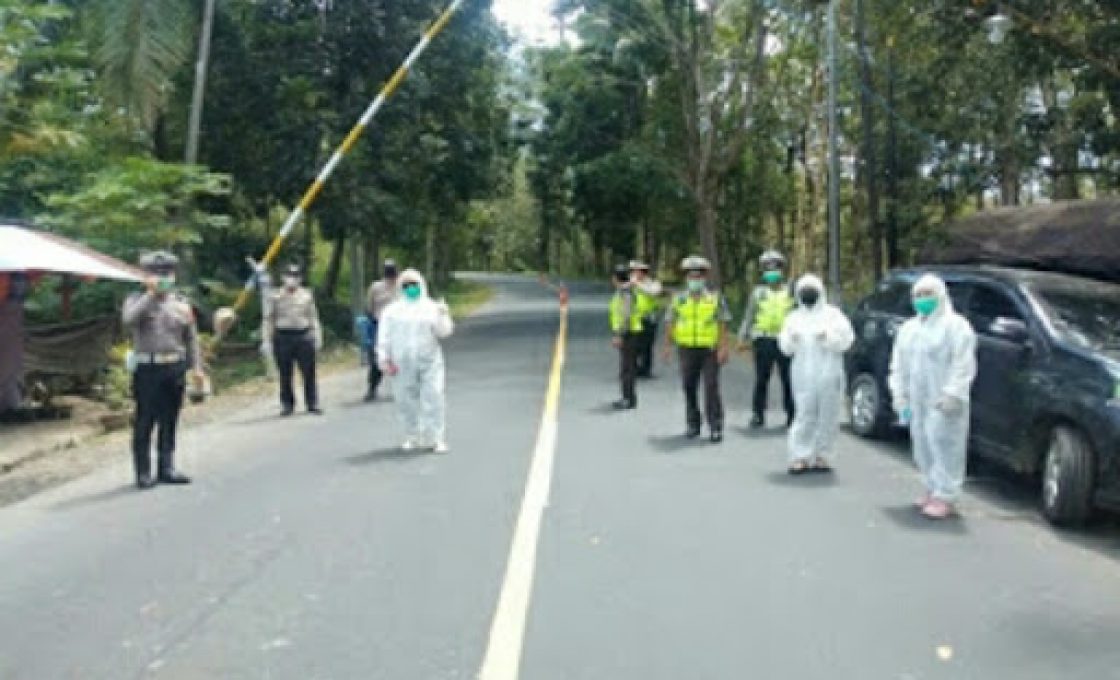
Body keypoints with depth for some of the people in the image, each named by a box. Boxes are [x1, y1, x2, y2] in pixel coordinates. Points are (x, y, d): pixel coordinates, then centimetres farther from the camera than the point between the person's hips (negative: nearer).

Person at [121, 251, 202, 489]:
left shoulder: (181, 302, 12)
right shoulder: (137, 300, 3)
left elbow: (191, 337, 13)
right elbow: (129, 319, -20)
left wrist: (196, 366, 6)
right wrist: (151, 294, -18)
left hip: (175, 368, 4)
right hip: (147, 369, -3)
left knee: (169, 422, 9)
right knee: (145, 422, 0)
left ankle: (166, 469, 18)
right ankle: (143, 473, 7)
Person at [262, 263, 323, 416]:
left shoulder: (307, 295, 10)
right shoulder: (275, 296, 5)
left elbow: (313, 317, 14)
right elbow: (268, 320, 6)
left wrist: (317, 336, 8)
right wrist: (267, 341, 2)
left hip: (304, 336, 1)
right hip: (283, 337, -1)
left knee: (309, 373, 1)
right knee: (285, 375, 4)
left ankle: (312, 404, 9)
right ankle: (287, 405, 15)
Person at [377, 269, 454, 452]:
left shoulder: (432, 307, 8)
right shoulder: (391, 310, 7)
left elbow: (443, 332, 3)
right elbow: (384, 337, 4)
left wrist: (444, 315, -15)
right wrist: (385, 360, -5)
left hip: (429, 362, 0)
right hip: (402, 364, 0)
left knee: (433, 397, -8)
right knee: (406, 400, 3)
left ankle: (436, 438, -4)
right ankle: (413, 437, 18)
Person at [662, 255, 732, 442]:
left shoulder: (716, 299, 2)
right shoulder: (679, 300, 7)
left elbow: (723, 325, -1)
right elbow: (670, 323, 8)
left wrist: (723, 348, -10)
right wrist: (668, 345, -1)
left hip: (710, 350, -3)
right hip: (687, 350, 3)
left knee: (711, 387, -8)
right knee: (689, 387, 7)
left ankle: (716, 427, -5)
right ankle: (693, 425, 18)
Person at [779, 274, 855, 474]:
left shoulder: (833, 315, 8)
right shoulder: (794, 318, 15)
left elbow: (846, 339, -3)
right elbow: (785, 346, 9)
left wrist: (828, 337, -18)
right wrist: (791, 339, -12)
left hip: (829, 373, 0)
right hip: (804, 375, 1)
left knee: (828, 417, 1)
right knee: (804, 416, -6)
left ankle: (821, 455, 10)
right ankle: (800, 457, -4)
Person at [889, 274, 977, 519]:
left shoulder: (955, 325, -6)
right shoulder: (909, 328, 17)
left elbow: (963, 365, -14)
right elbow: (899, 364, 18)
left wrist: (952, 394, -22)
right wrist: (899, 394, 10)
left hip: (943, 401, -7)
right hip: (918, 400, 7)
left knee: (945, 447, -8)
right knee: (923, 447, 11)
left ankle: (945, 496, -4)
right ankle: (932, 489, 23)